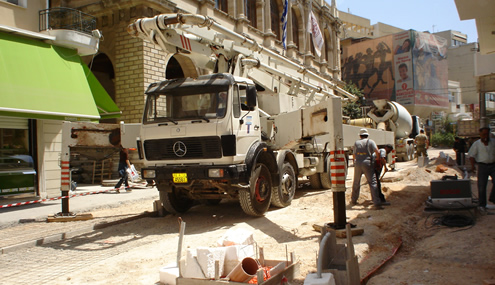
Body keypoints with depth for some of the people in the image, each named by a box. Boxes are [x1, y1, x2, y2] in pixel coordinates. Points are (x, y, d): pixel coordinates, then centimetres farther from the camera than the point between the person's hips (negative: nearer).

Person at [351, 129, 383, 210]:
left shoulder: (356, 143, 14)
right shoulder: (370, 142, 5)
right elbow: (377, 152, -6)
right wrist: (377, 159, 9)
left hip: (357, 164, 3)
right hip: (367, 164, -3)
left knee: (356, 183, 18)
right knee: (373, 183, -4)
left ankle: (353, 201, 30)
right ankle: (376, 204, -12)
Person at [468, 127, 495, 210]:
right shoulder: (476, 144, 1)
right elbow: (471, 155, 0)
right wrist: (472, 165, -14)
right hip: (482, 166, -1)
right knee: (482, 186, 0)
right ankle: (482, 204, 11)